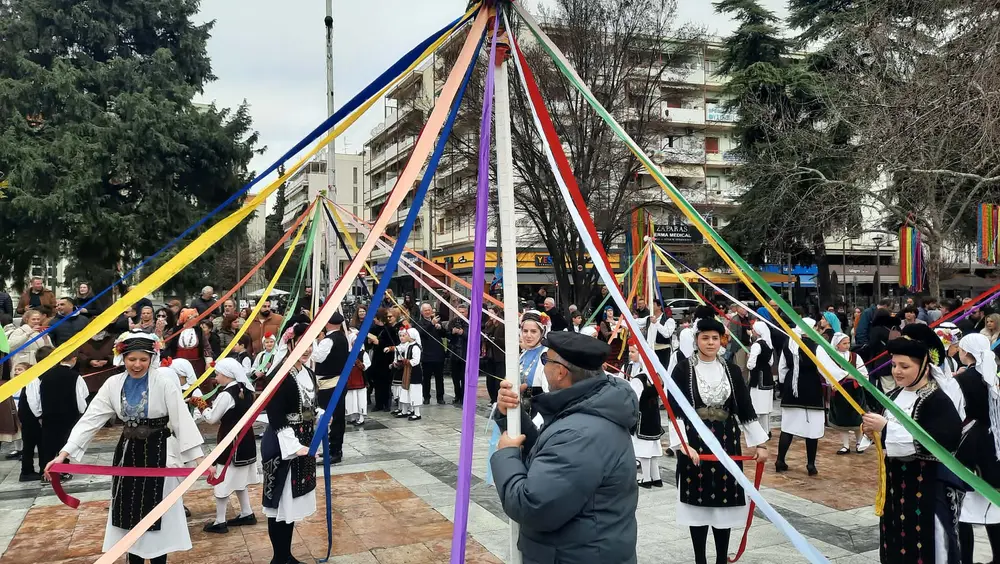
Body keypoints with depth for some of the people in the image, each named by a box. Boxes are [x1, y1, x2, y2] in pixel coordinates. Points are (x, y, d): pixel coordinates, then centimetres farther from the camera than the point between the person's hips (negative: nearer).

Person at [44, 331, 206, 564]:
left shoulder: (165, 383, -15)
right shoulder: (113, 384, -3)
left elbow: (183, 420, -17)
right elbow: (90, 419, -3)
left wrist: (199, 458, -22)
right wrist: (64, 453, -11)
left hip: (159, 452, -4)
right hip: (128, 452, 4)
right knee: (128, 512, 12)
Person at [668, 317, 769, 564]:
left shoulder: (731, 369, 4)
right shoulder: (683, 369, -5)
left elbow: (746, 408, 8)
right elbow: (676, 411, -9)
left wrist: (760, 443, 7)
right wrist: (683, 444, -19)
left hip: (726, 442, 3)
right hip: (694, 442, -2)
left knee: (725, 503, 7)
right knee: (697, 503, 3)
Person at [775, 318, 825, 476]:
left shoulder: (788, 344, 2)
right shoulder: (816, 347, -15)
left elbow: (782, 367, 10)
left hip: (792, 390, 5)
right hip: (811, 391, -5)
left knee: (788, 426, 10)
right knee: (812, 428, 4)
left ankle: (780, 461, 10)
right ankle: (811, 464, 9)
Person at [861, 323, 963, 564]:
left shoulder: (938, 401, -17)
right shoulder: (895, 394, 5)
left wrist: (886, 427, -28)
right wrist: (873, 428, -3)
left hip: (928, 487, -7)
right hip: (895, 480, 7)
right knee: (895, 541, 17)